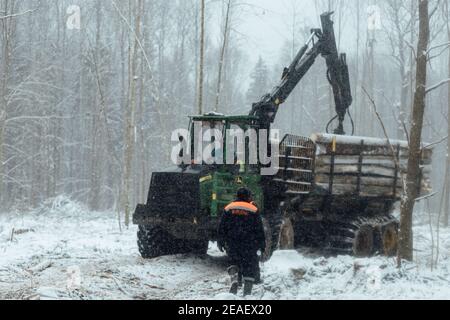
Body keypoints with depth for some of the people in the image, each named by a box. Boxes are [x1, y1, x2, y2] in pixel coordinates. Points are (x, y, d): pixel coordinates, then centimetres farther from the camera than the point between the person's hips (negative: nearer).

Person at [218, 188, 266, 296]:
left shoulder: (228, 209, 7)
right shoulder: (253, 210, 0)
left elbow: (222, 227, 7)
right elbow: (259, 229, 0)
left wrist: (221, 241, 11)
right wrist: (262, 243, 6)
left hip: (232, 243, 2)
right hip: (249, 243, -2)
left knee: (236, 262, 16)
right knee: (250, 265, 4)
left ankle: (235, 280, -12)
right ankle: (247, 291, -2)